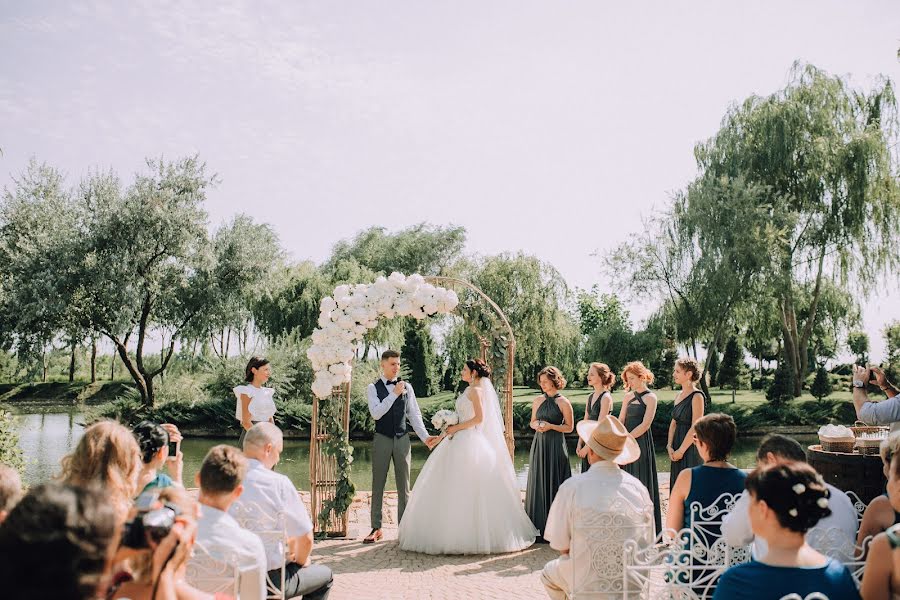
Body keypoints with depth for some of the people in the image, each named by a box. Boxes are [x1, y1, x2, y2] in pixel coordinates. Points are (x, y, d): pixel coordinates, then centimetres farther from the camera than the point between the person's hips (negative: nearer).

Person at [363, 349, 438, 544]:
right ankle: (376, 529, 14)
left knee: (404, 487, 6)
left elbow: (414, 414, 7)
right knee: (378, 485, 4)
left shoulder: (407, 387, 6)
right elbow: (376, 413, -15)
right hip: (382, 440, -2)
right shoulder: (373, 388, -1)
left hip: (402, 439, 2)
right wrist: (394, 394, -17)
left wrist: (425, 436, -2)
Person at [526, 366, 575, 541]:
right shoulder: (538, 401, 9)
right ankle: (539, 526, 14)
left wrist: (551, 426, -15)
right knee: (538, 484, 6)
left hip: (556, 446, -5)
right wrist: (536, 426, -5)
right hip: (539, 445, 5)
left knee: (554, 484, -2)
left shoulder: (563, 403, -5)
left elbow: (569, 427, -3)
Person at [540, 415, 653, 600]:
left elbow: (560, 545, -9)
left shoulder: (572, 487, -16)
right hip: (633, 584, 3)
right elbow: (647, 542, 4)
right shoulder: (639, 487, -8)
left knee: (549, 572, 26)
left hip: (588, 584, -3)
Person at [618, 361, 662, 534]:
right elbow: (620, 421, 11)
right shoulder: (628, 396, 14)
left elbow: (645, 424, -11)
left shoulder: (650, 397, -4)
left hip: (641, 442, -6)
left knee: (641, 483, -3)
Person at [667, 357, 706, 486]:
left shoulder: (697, 396, -12)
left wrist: (681, 450, -13)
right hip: (677, 450, 8)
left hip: (691, 448, -8)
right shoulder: (678, 396, 12)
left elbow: (695, 428, -17)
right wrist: (670, 446, 0)